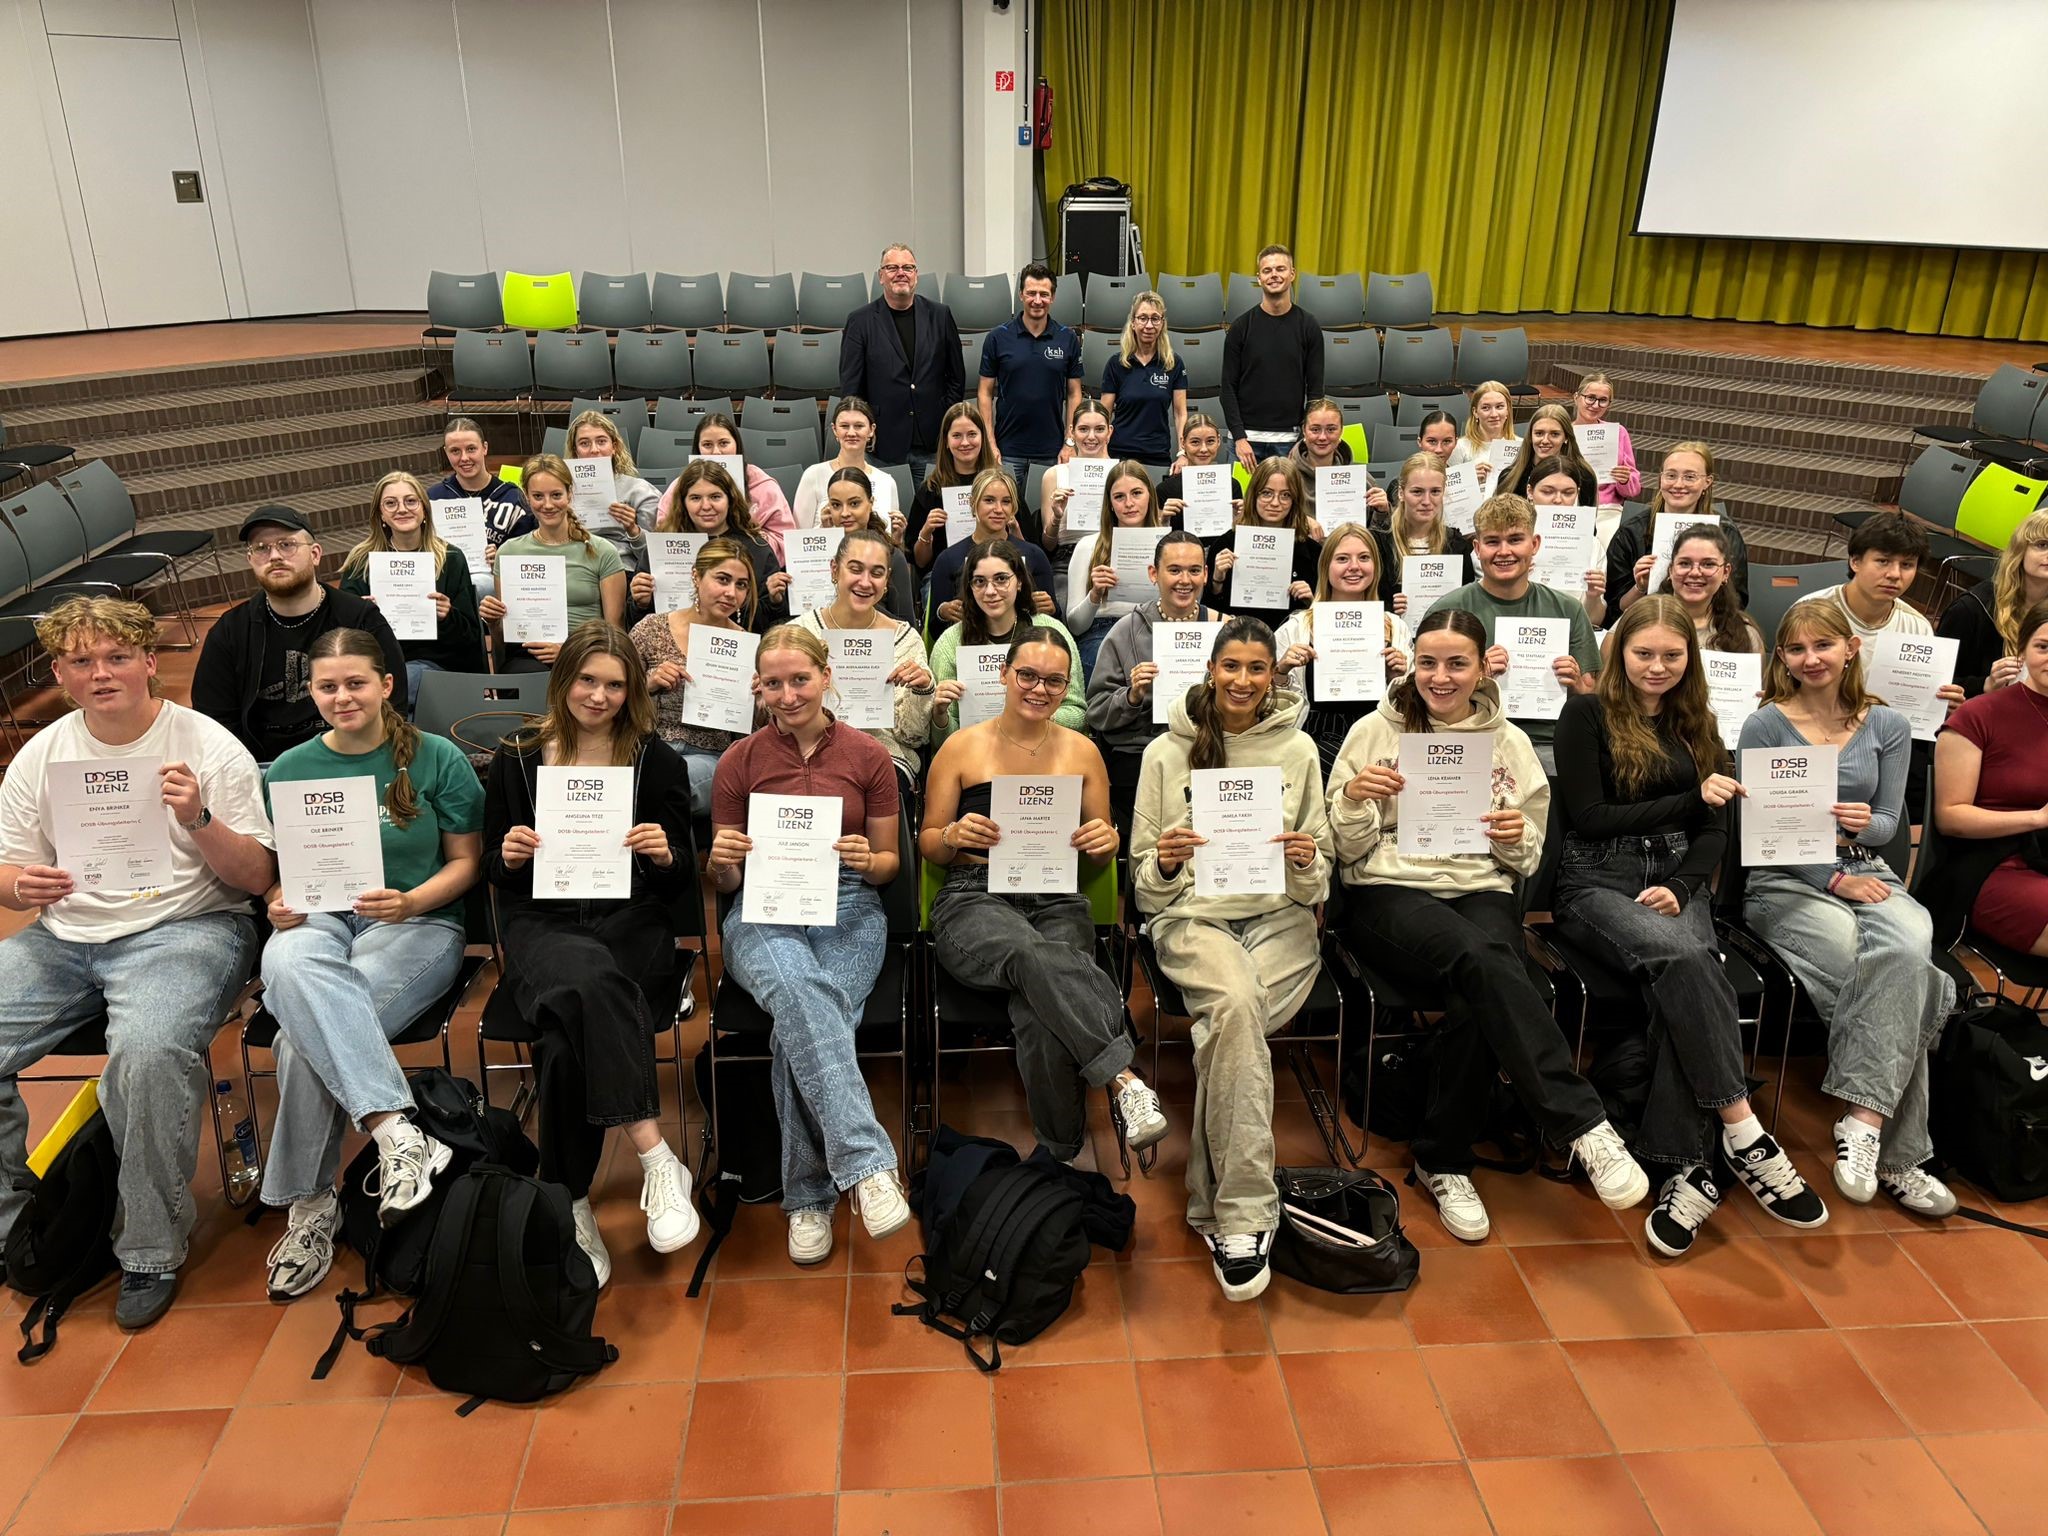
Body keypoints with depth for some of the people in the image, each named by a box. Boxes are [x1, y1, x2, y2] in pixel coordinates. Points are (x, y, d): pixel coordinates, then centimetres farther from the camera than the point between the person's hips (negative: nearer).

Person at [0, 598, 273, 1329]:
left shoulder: (209, 747, -3)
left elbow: (258, 878, -5)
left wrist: (199, 821, -22)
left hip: (184, 927, -5)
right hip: (63, 936, 5)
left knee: (148, 1051, -34)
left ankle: (151, 1251, -14)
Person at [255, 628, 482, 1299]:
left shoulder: (437, 759, 2)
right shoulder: (289, 769, 11)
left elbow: (465, 861, 3)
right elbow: (274, 871, 16)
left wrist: (411, 902, -15)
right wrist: (278, 905, -7)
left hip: (419, 922, -2)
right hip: (317, 920, 3)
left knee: (306, 1035, -30)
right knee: (290, 965, -37)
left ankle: (310, 1202, -15)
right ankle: (398, 1130, -39)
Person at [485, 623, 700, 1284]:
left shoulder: (656, 760, 8)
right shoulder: (516, 758, 11)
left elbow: (682, 884, 7)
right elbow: (495, 874, 15)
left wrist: (665, 855, -15)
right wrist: (508, 856, -8)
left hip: (631, 924, 0)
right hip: (541, 925, 0)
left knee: (566, 1032, -34)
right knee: (591, 980, -37)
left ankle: (570, 1204, -21)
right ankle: (656, 1156, -32)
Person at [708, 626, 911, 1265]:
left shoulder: (868, 756, 7)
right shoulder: (739, 762, 8)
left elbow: (889, 864, 13)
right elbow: (724, 883, 12)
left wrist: (867, 860, -11)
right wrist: (722, 860, -12)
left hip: (849, 912, 0)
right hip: (763, 915, 0)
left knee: (800, 1023, -31)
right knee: (800, 990, -37)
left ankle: (809, 1197, -17)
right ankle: (867, 1163, -39)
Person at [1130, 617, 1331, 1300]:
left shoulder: (1298, 750, 10)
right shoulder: (1167, 753, 7)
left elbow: (1317, 883, 11)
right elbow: (1145, 886, 8)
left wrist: (1306, 863, -11)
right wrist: (1165, 864, -14)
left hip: (1279, 918, 1)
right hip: (1193, 914, -1)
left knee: (1227, 1022, -31)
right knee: (1237, 1003, -35)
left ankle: (1218, 1207, -16)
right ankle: (1245, 1213, -27)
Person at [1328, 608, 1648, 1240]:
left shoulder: (1509, 742, 14)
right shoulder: (1376, 730, 6)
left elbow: (1527, 860, 15)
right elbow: (1348, 851, 5)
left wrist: (1516, 837, -8)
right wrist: (1353, 799, -15)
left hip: (1483, 890, 3)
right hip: (1390, 891, -2)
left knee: (1479, 997, -32)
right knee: (1484, 961, -36)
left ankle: (1442, 1162, -15)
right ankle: (1584, 1124, -32)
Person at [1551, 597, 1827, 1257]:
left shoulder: (1698, 726, 17)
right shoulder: (1586, 714, 2)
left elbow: (1715, 831, 11)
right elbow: (1587, 818, -6)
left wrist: (1681, 887, -8)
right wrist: (1690, 800, -6)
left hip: (1679, 881, 3)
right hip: (1598, 882, -3)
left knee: (1680, 980, -30)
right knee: (1684, 957, -35)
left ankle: (1688, 1169, -31)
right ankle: (1741, 1130, -31)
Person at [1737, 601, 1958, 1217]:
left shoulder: (1888, 726, 10)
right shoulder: (1765, 727, -1)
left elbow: (1889, 824, 10)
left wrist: (1864, 823, -15)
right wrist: (1835, 881, -11)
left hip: (1867, 874, 4)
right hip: (1785, 884, -4)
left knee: (1909, 951, -32)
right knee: (1909, 979, -27)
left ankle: (1863, 1119, -28)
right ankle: (1895, 1155, -20)